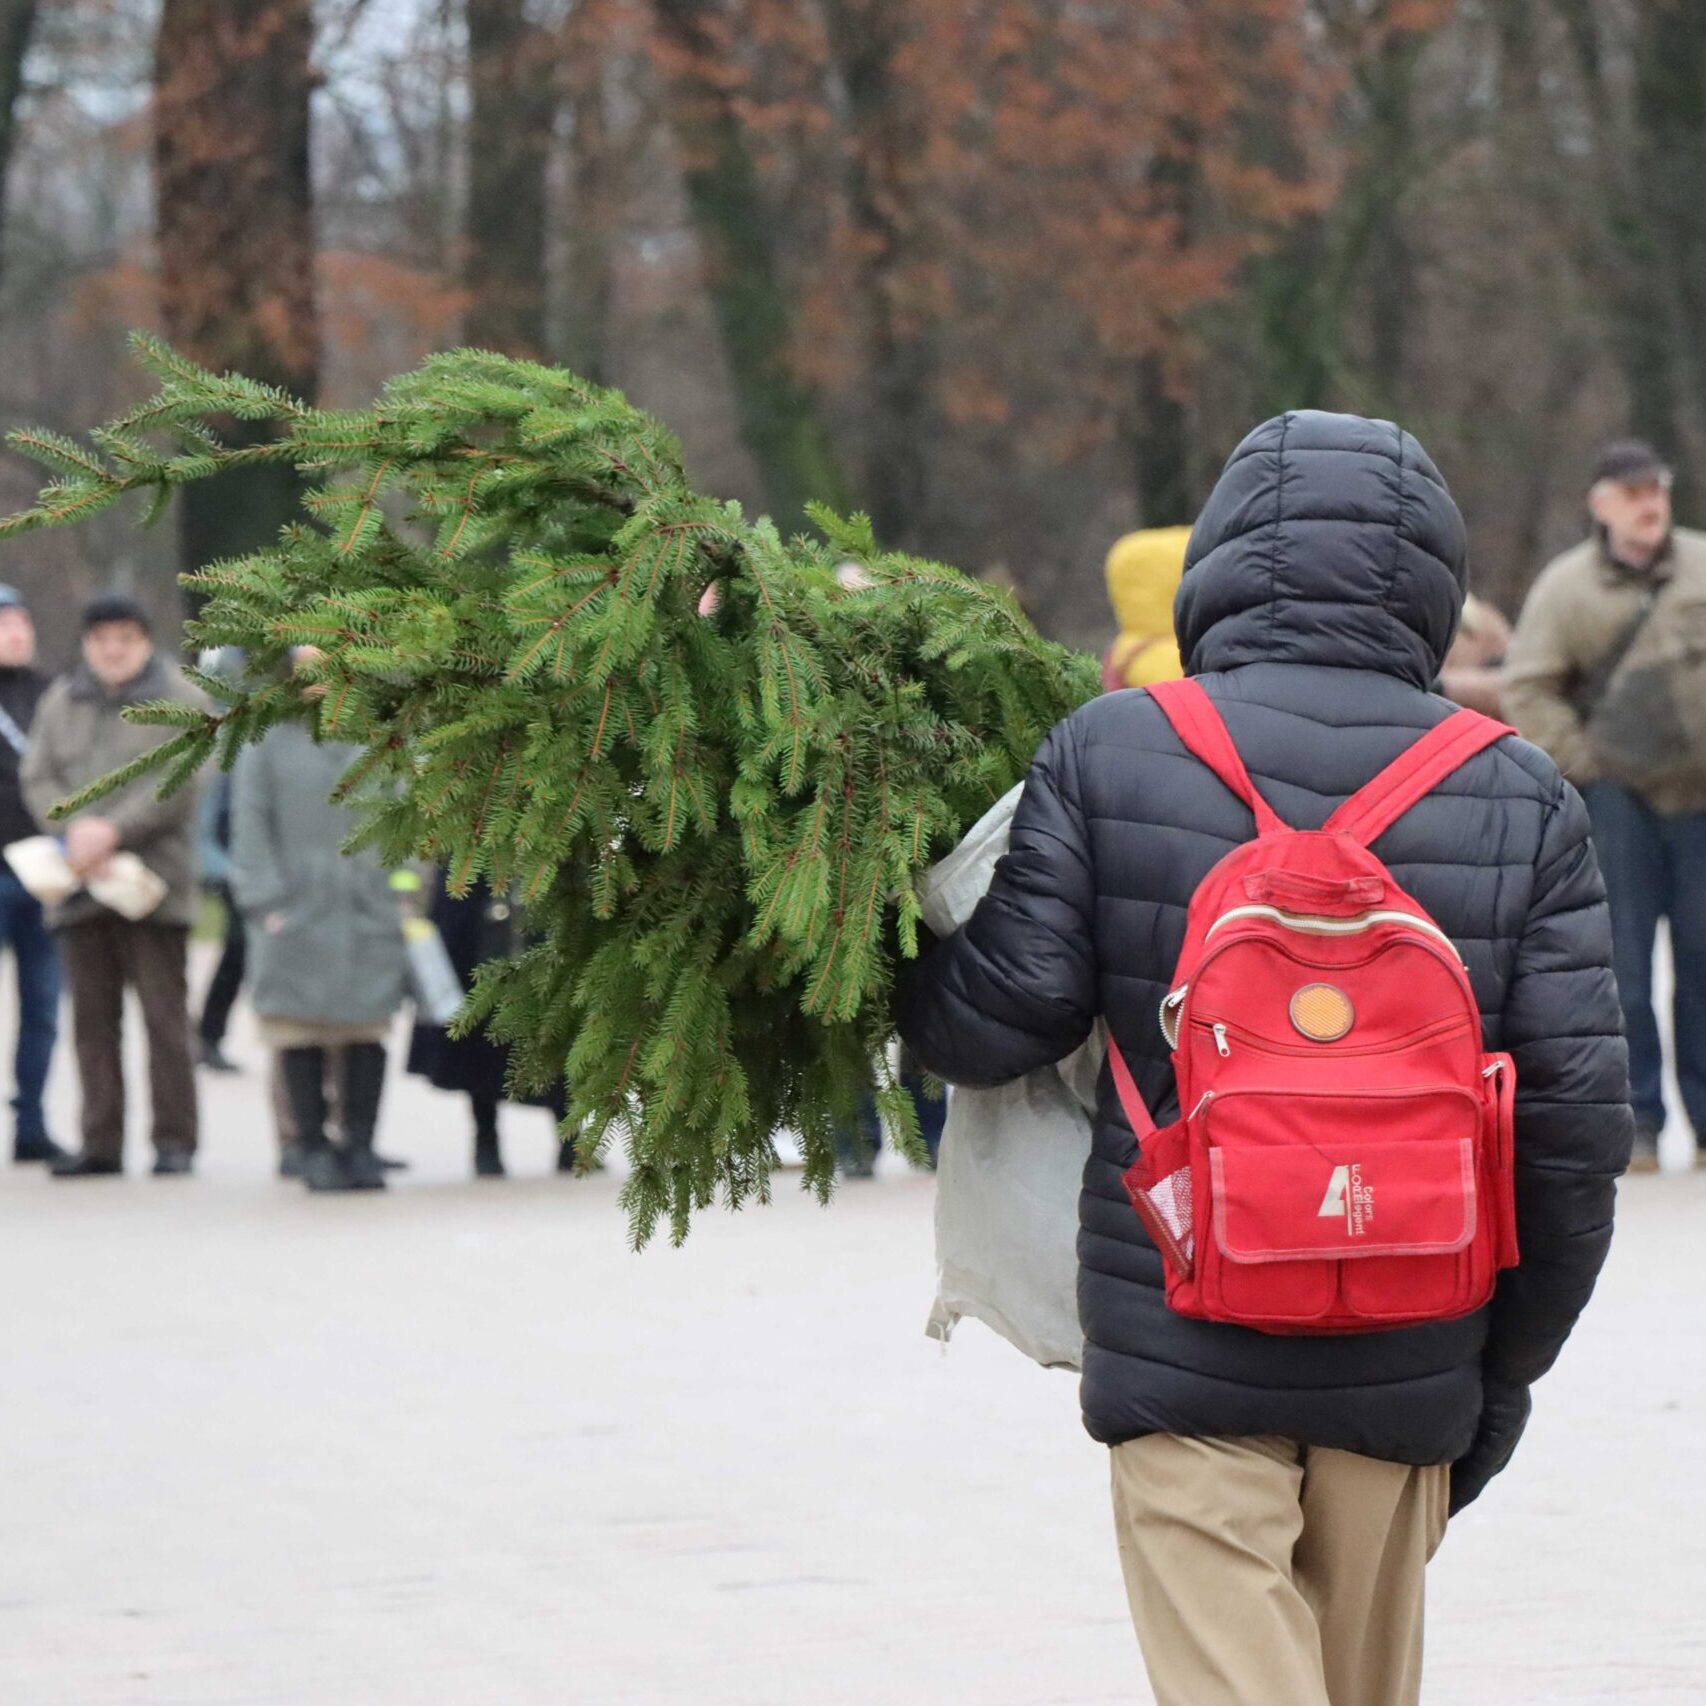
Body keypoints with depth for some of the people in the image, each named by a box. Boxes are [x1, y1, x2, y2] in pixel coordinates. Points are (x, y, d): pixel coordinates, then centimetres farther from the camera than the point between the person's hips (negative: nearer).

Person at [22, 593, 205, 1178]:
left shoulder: (181, 702, 1)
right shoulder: (61, 703, 16)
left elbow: (178, 783, -9)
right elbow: (39, 778, 8)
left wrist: (114, 830, -18)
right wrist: (75, 827, -11)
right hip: (81, 887, 4)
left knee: (164, 1014, -5)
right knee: (93, 1017, 5)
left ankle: (174, 1141, -2)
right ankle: (101, 1144, 8)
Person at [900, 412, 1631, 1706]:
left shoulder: (1112, 754, -5)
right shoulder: (1519, 798, 0)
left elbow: (992, 1026, -8)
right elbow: (1577, 1122, -1)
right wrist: (1508, 1365, 11)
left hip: (1183, 1354, -3)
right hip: (1405, 1361, 3)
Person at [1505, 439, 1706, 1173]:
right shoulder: (1567, 587, 1)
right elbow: (1527, 689, 1)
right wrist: (1584, 762, -7)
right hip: (1617, 795, -2)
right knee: (1622, 959, -3)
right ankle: (1635, 1120, 3)